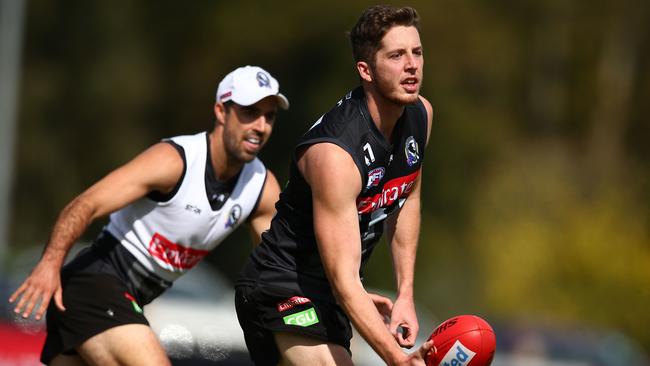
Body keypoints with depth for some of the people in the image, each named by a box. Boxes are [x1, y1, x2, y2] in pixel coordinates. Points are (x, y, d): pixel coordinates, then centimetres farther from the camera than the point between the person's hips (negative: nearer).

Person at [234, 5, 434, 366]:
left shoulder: (420, 114, -4)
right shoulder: (334, 154, -31)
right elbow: (343, 282, -33)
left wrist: (405, 293, 9)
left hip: (329, 295, 9)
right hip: (282, 291, -9)